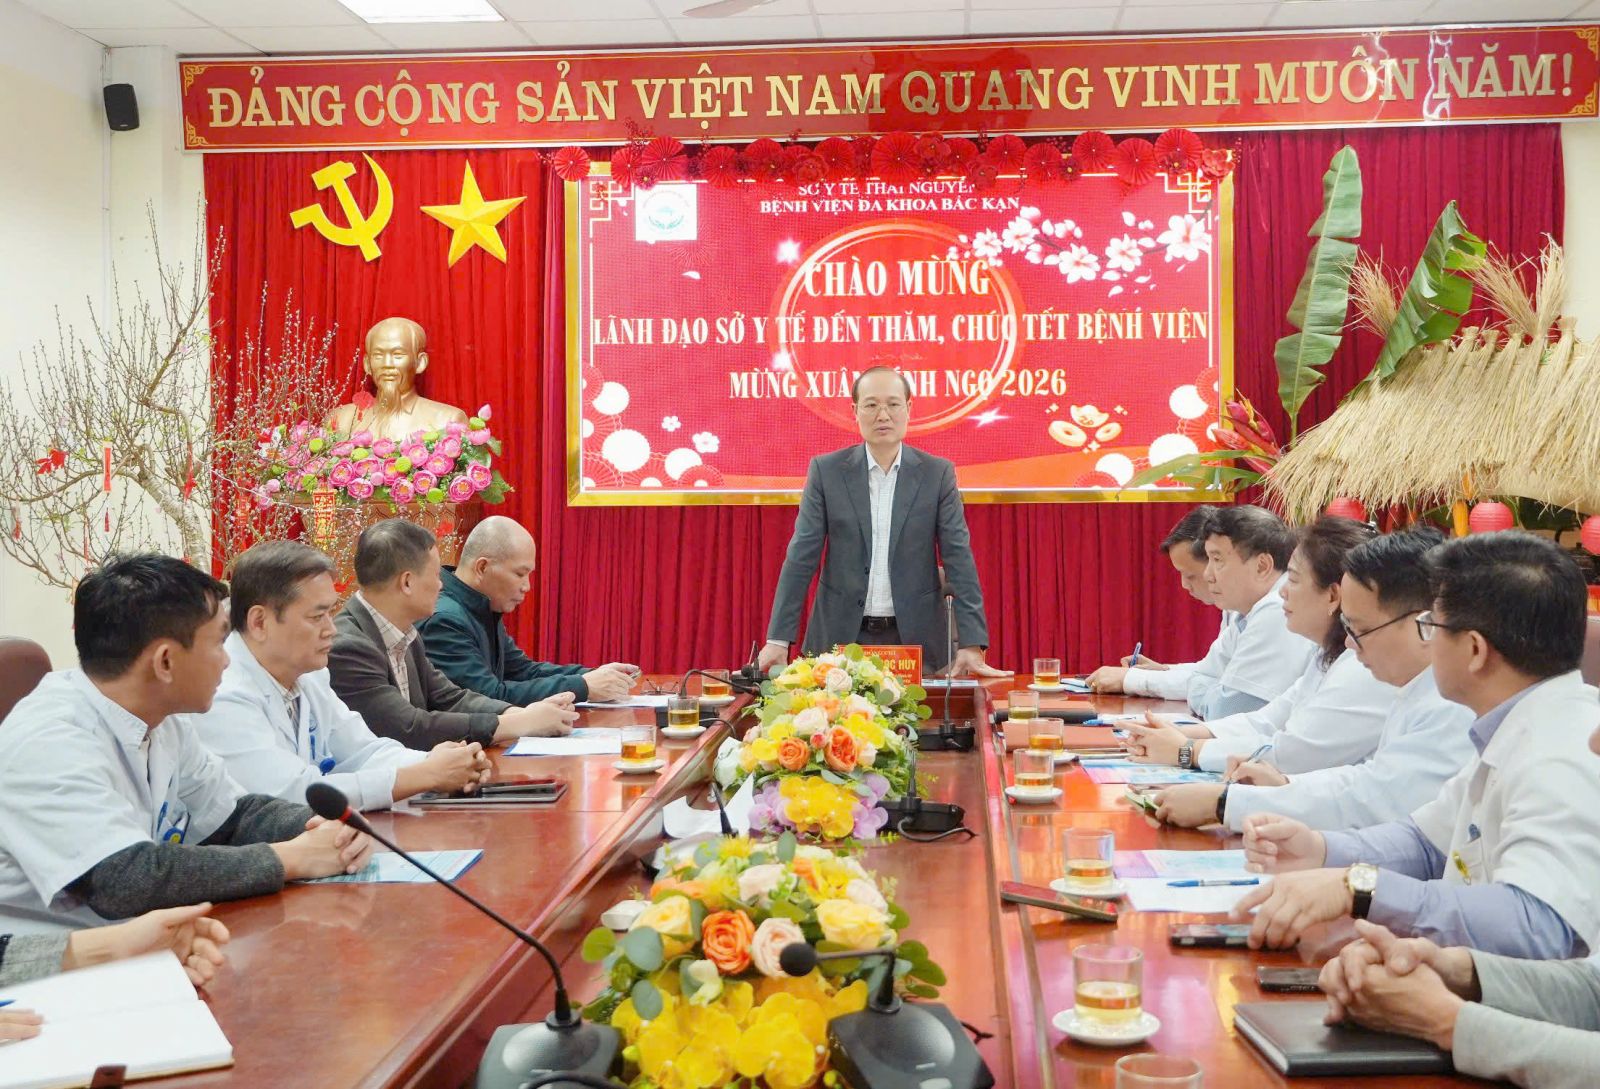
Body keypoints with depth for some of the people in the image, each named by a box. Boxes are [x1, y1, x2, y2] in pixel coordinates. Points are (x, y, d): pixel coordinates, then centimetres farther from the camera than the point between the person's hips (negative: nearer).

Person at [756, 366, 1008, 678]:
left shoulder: (937, 473, 0)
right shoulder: (826, 470, 0)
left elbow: (958, 558, -4)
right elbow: (802, 557, -2)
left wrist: (971, 644, -13)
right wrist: (778, 639, -8)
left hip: (916, 636, 0)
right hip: (840, 635, 0)